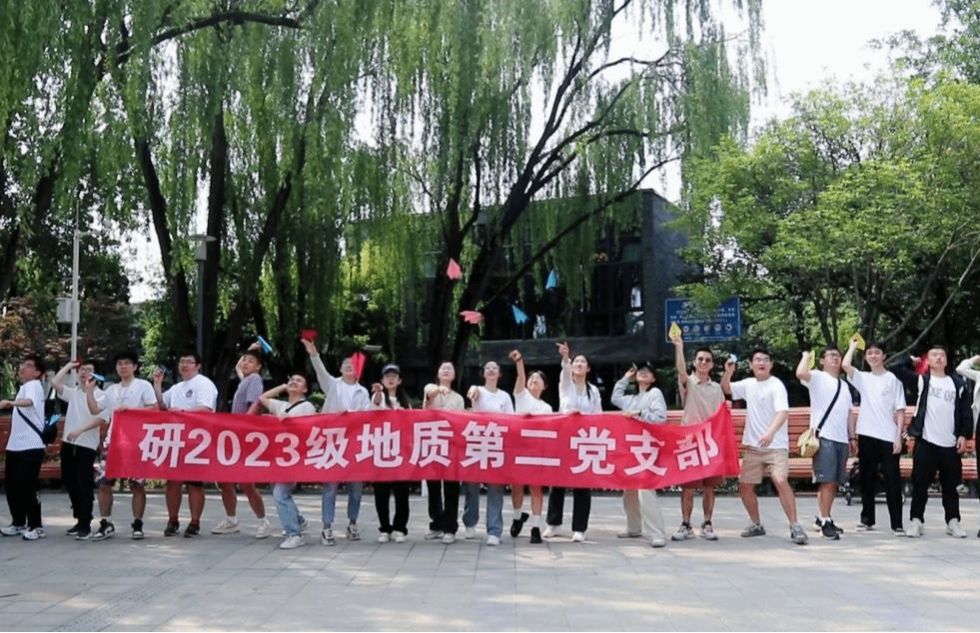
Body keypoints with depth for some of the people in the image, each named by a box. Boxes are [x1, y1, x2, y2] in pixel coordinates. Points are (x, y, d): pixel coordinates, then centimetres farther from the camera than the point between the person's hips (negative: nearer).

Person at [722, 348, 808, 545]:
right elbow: (726, 389, 19)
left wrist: (770, 432, -41)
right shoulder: (748, 384, 7)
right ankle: (756, 525, 25)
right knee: (745, 486, 7)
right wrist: (728, 372, -2)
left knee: (781, 481, -24)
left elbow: (783, 412, -24)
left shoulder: (776, 385, -12)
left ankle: (795, 527, -17)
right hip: (752, 446, 6)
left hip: (776, 445, -6)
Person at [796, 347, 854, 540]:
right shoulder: (817, 377, 2)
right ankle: (825, 522, -9)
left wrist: (852, 437, 15)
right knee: (827, 480, -12)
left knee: (834, 482, 10)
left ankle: (823, 517, 20)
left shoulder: (844, 385, 24)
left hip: (842, 439, 7)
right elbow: (800, 373, -21)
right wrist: (806, 356, -3)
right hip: (824, 437, -7)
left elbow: (849, 413, 23)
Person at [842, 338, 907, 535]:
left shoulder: (893, 379, 2)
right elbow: (845, 365, -9)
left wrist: (899, 437, -7)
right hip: (867, 435, 3)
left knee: (892, 480, -3)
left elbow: (900, 411, 0)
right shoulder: (862, 378, 10)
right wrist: (853, 346, 5)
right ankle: (867, 519, 18)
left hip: (888, 437, -3)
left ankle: (897, 523, -1)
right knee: (867, 479, 9)